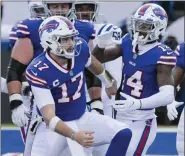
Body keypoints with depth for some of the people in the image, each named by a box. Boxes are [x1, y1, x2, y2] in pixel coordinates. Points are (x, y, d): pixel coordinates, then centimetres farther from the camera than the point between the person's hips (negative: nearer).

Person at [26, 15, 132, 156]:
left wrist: (109, 83, 36)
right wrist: (74, 135, -48)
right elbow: (49, 116, -32)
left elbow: (92, 63, 17)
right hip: (55, 127, -5)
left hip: (82, 119, 5)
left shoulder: (80, 49, -11)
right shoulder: (38, 71, -27)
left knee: (124, 134, -14)